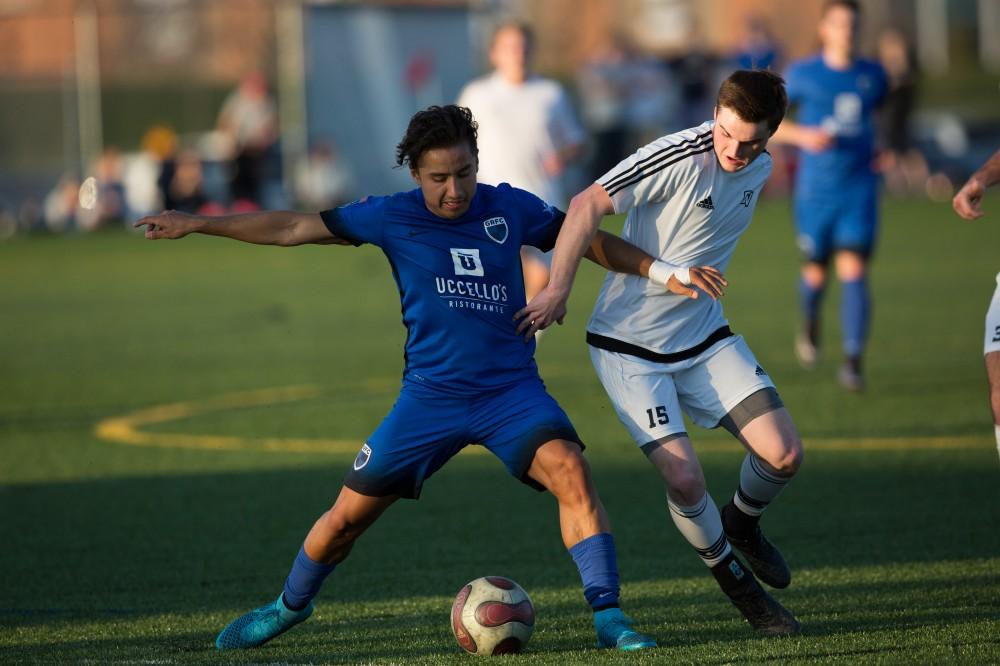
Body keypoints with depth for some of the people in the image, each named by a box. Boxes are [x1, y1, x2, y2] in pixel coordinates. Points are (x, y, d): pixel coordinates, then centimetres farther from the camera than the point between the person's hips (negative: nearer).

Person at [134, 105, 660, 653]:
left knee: (569, 468, -27)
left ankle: (607, 616, -21)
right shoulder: (394, 217, -3)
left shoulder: (510, 209, -1)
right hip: (430, 395, 0)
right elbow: (293, 229, 2)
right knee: (349, 513, 4)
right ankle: (289, 607, 32)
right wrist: (197, 224, 2)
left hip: (511, 389, 0)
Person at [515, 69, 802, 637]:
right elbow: (588, 206, -24)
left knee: (784, 456, -7)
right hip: (630, 347, -6)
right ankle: (733, 578, 11)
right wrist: (558, 290, -26)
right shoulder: (678, 158, -23)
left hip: (704, 336, 6)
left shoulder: (760, 168, 0)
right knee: (685, 479, -17)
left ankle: (743, 523, 27)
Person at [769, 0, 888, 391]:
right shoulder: (802, 75, -3)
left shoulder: (873, 76, 5)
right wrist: (803, 136, -15)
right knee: (816, 273, 9)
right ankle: (810, 325, 43)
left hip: (859, 189, 1)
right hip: (816, 192, -1)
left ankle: (853, 361, -15)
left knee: (853, 271, -12)